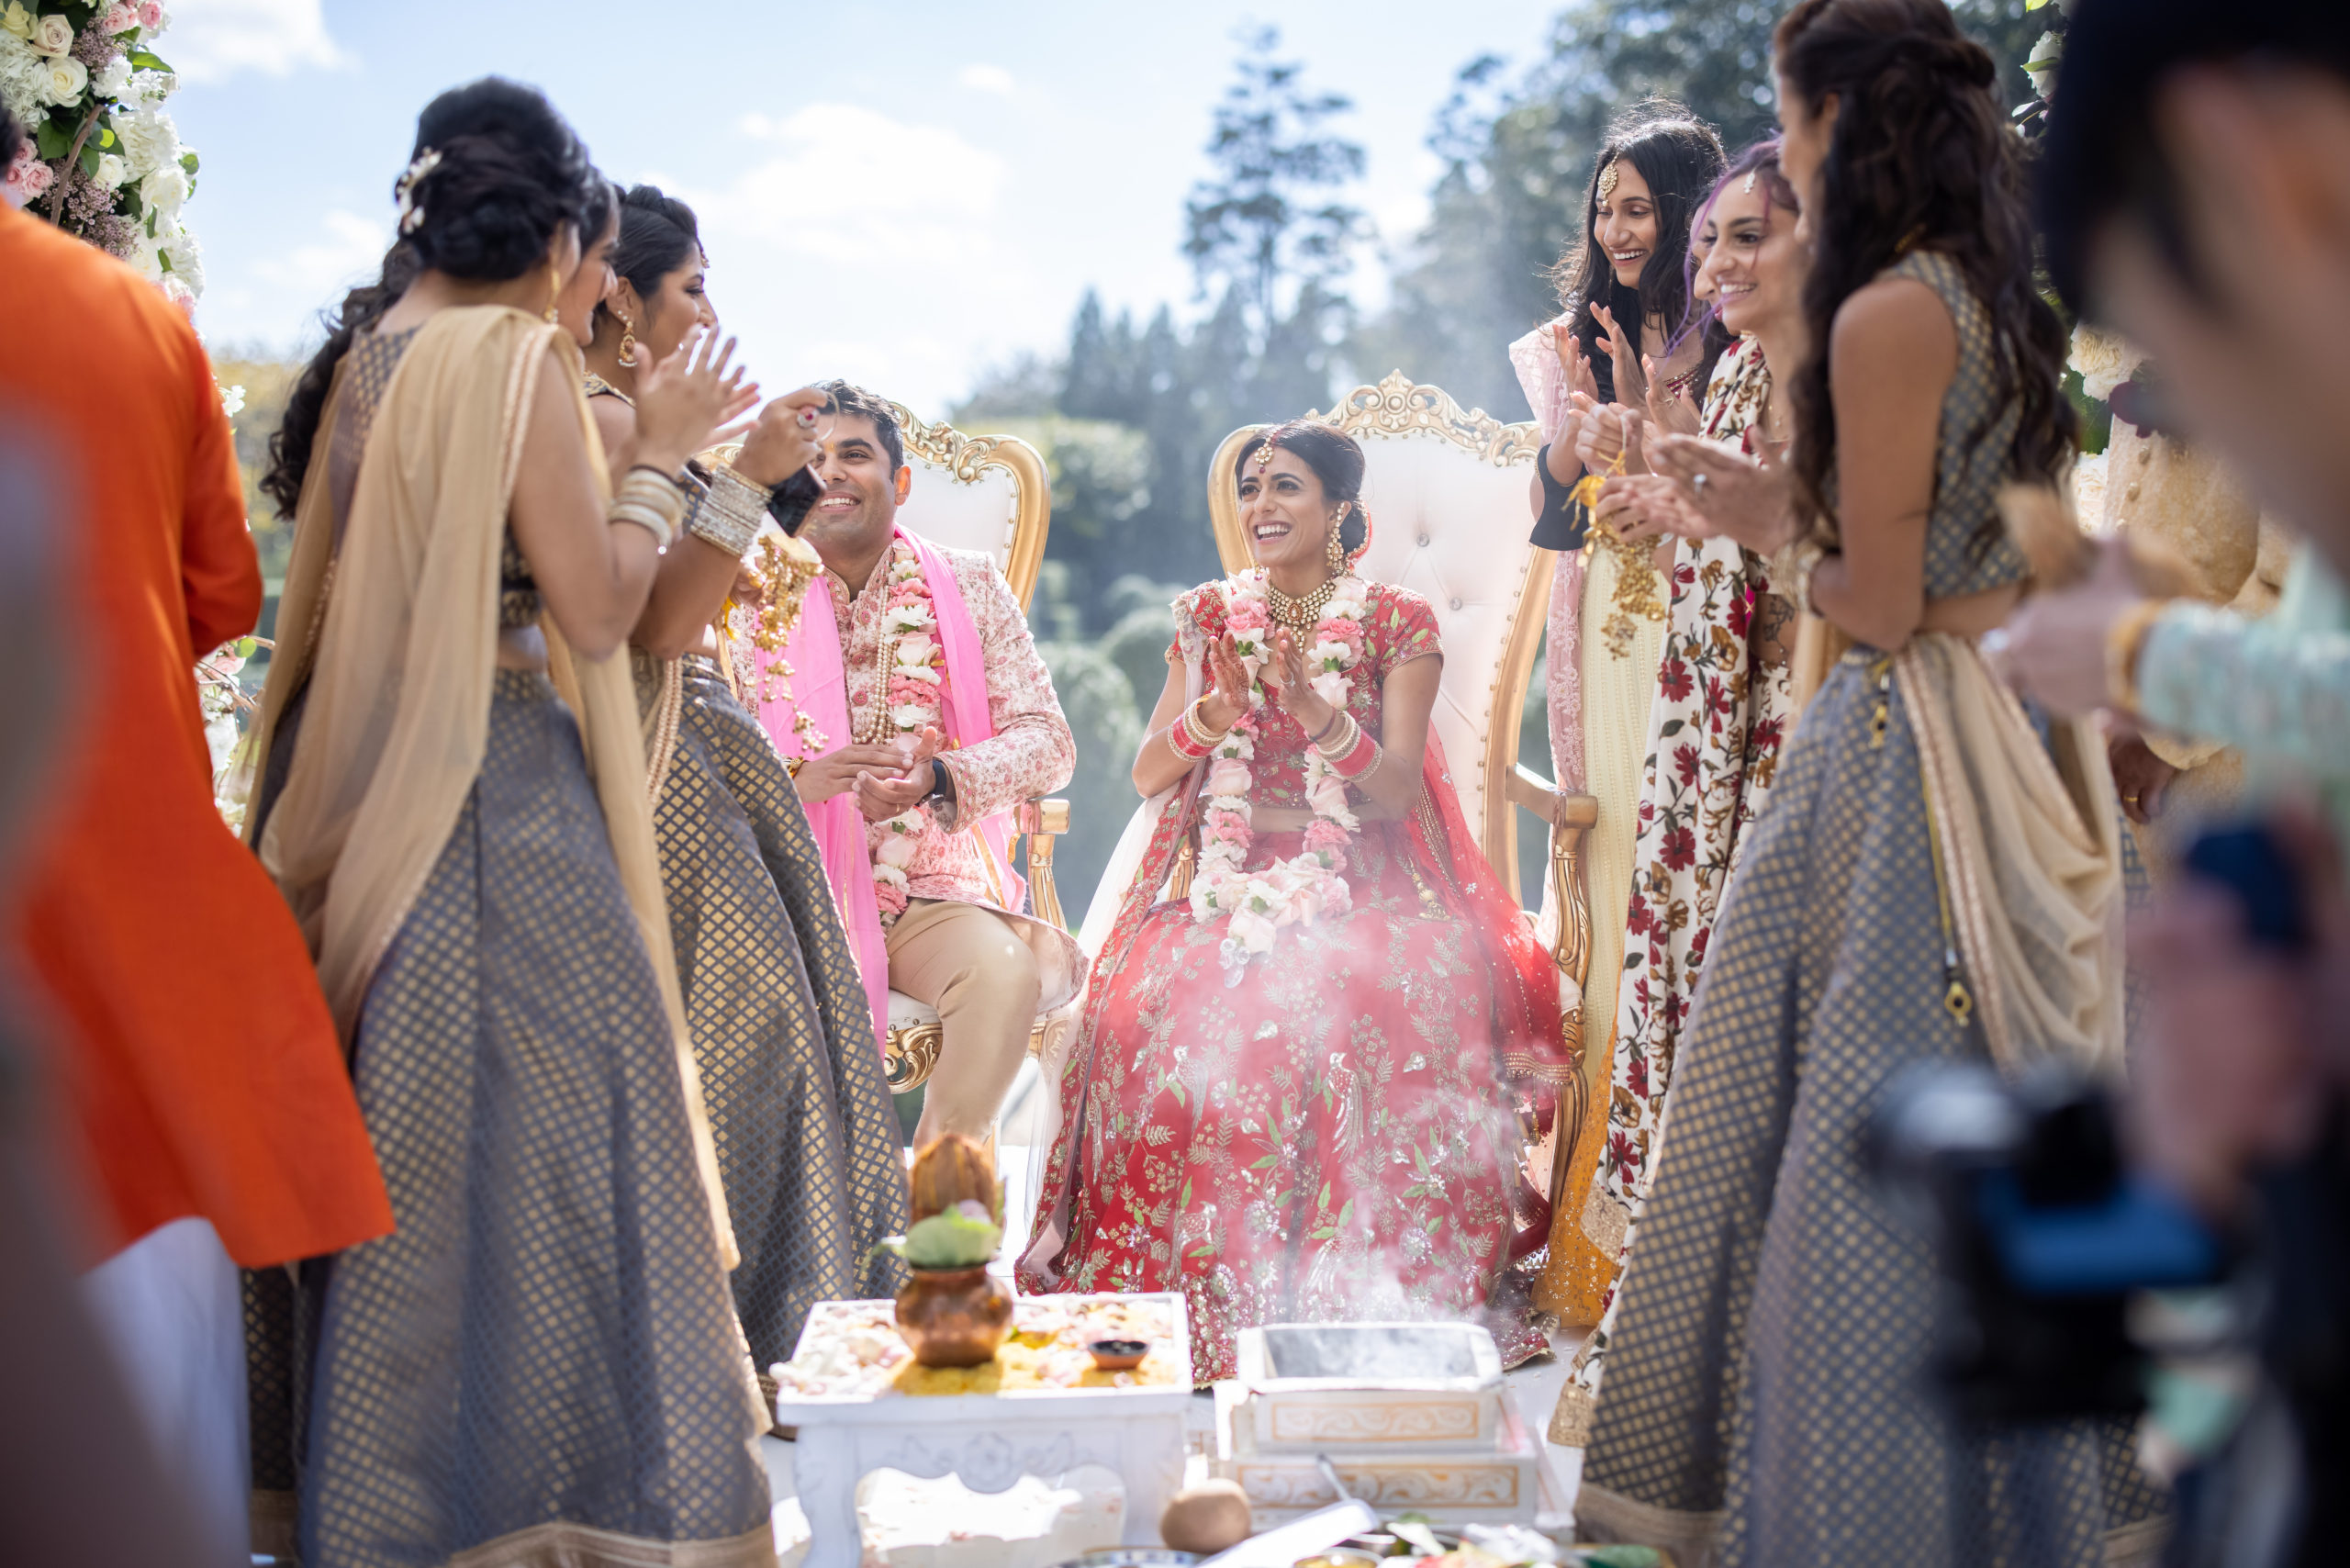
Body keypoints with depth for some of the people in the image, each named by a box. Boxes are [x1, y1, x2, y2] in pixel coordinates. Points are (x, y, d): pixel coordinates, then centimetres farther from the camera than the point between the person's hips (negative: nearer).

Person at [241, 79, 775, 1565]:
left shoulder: (361, 360, 13)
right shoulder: (514, 356, -11)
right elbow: (595, 609, -13)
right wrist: (662, 450, 0)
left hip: (356, 807, 9)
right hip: (492, 814, -9)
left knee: (389, 1147, 14)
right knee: (523, 1127, -2)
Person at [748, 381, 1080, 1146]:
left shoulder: (968, 587, 8)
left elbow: (1048, 743, 1)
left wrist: (935, 777, -19)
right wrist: (802, 780, -23)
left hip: (935, 892, 1)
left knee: (1006, 973, -29)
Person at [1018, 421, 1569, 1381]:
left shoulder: (1398, 626, 4)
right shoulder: (1209, 617, 12)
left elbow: (1396, 791, -5)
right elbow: (1147, 775, 7)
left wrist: (1314, 709, -22)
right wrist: (1216, 711, -13)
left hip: (1362, 880, -2)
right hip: (1222, 872, 2)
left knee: (1371, 1004, -34)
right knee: (1168, 996, -29)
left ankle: (1351, 1283, -20)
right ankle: (1197, 1278, -17)